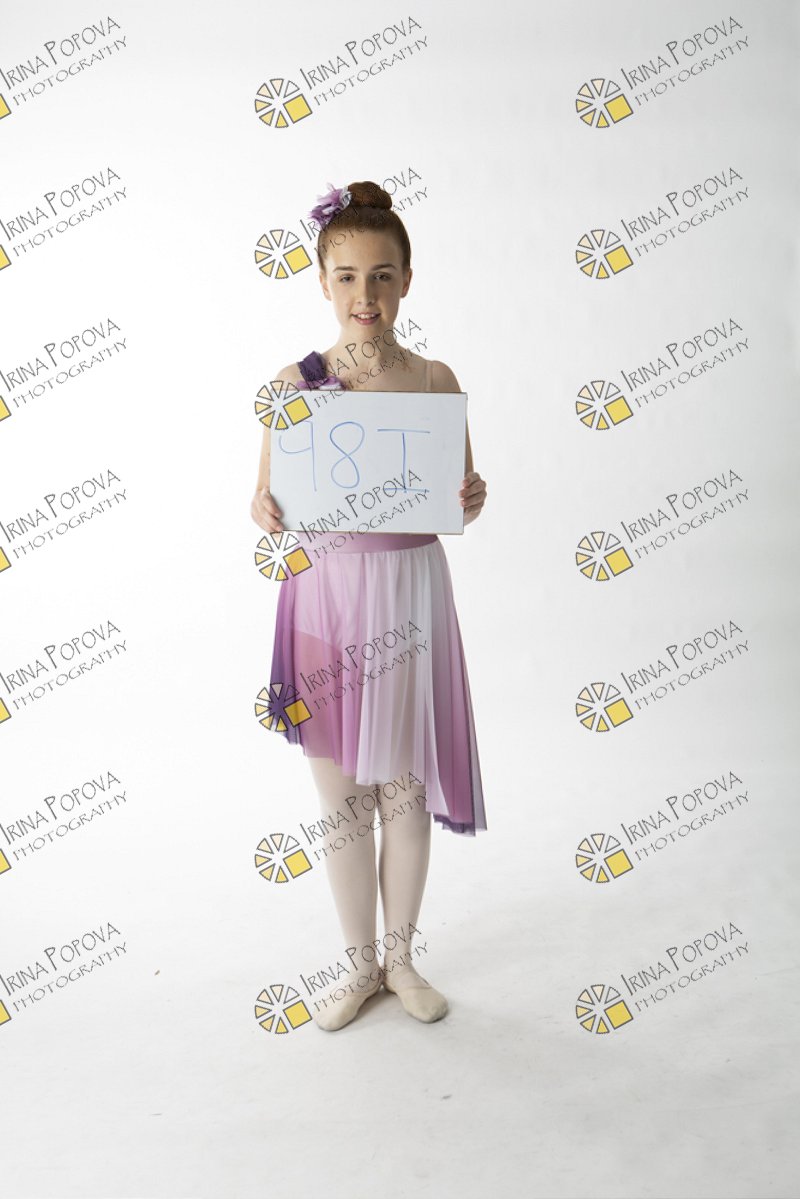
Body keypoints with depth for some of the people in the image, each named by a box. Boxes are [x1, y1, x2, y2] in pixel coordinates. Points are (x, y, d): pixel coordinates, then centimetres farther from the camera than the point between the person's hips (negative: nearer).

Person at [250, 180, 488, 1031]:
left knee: (405, 786, 11)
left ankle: (402, 956, 34)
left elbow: (461, 503, 5)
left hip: (411, 592, 0)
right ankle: (359, 963, 32)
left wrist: (473, 500, -17)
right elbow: (270, 501, 3)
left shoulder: (436, 381, 1)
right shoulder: (296, 382, -1)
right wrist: (264, 513, -19)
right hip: (326, 594, 0)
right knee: (341, 793, 10)